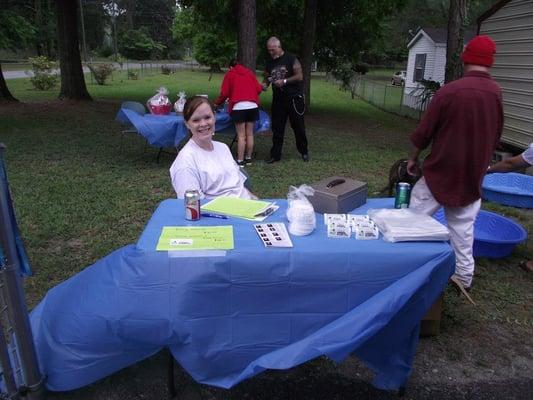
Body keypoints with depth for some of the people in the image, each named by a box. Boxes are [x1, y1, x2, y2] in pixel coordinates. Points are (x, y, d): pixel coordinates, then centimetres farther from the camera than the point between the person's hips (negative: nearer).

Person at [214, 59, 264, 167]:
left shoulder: (230, 74, 11)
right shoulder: (249, 72, 19)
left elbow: (224, 93, 5)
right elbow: (258, 89, 13)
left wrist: (217, 103, 21)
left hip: (238, 106, -3)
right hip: (253, 105, 3)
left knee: (241, 135, -2)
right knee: (249, 134, 9)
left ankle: (240, 161, -1)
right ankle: (248, 158, 16)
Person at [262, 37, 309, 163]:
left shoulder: (291, 59, -6)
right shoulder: (269, 62, 9)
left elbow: (299, 76, -12)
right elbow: (267, 78, 15)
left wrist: (284, 81, -19)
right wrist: (264, 84, -8)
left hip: (294, 98, -4)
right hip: (278, 99, 4)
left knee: (298, 127, 5)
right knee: (277, 128, 4)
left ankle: (304, 152, 19)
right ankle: (275, 154, 10)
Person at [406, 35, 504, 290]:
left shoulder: (449, 91, -16)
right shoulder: (497, 93, -1)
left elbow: (424, 132, -9)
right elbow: (495, 137, 10)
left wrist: (413, 158, 7)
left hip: (441, 172, -4)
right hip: (473, 175, 5)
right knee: (463, 226, 13)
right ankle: (464, 275, 22)